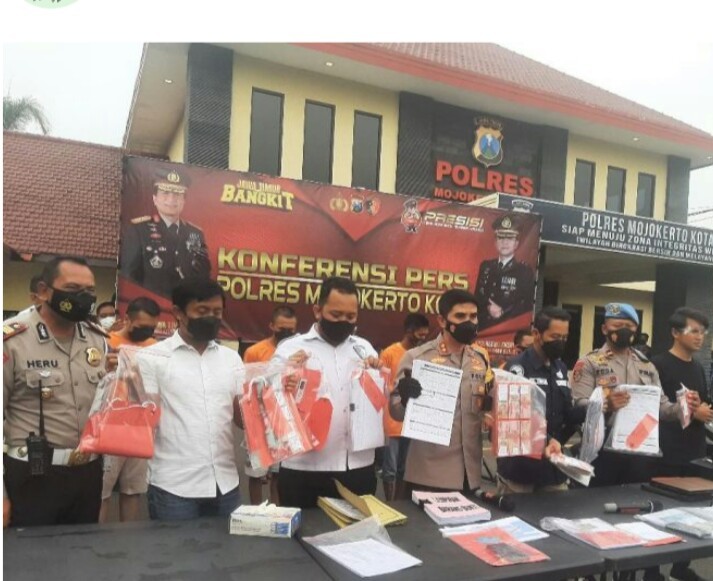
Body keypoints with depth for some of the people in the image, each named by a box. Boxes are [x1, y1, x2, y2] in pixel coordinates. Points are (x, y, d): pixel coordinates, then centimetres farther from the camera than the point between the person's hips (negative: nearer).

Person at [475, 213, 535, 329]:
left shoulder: (525, 271, 0)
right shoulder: (485, 266, 11)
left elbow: (527, 305, -5)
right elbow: (478, 296, 12)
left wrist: (503, 312, -15)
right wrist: (488, 308, -5)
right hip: (483, 326, 3)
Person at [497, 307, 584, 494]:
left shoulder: (561, 368, 11)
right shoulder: (517, 367, -12)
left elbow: (566, 415, 12)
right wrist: (547, 439, -36)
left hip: (553, 467, 6)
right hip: (519, 468, -6)